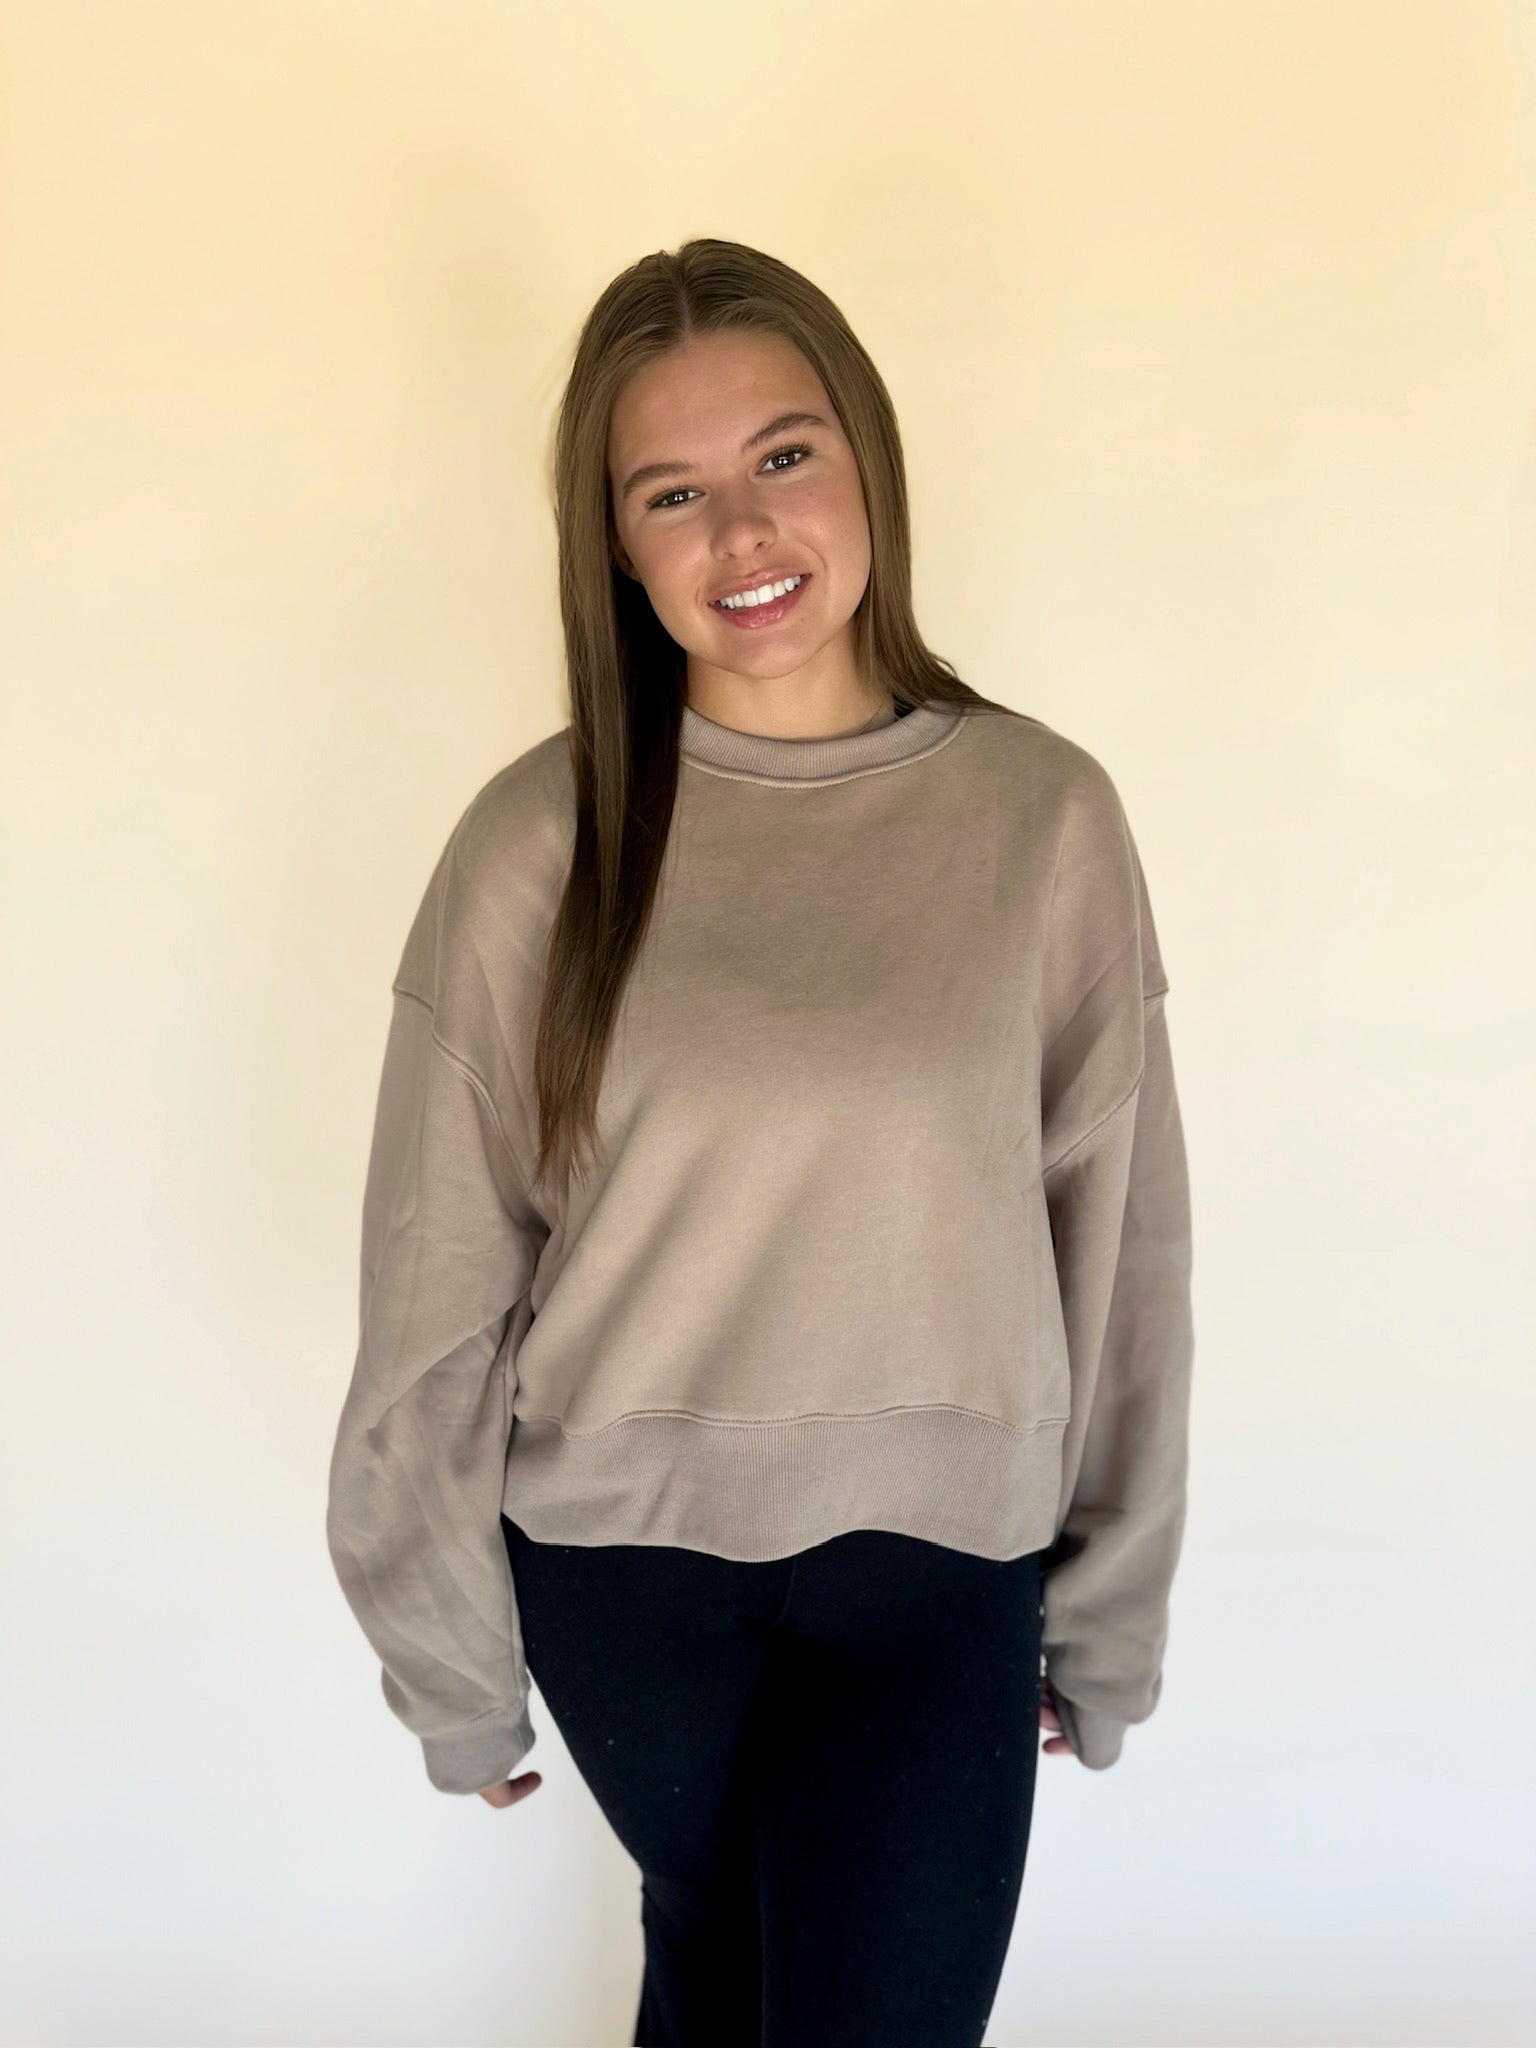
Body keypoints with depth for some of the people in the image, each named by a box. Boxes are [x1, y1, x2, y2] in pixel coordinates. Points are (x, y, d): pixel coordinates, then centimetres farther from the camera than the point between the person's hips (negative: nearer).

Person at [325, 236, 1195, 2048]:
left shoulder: (1044, 813, -8)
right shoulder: (541, 843, -11)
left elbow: (1118, 1237, -1)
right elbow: (437, 1281, -5)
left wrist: (1112, 1608, 5)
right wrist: (452, 1657, 1)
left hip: (941, 1571, 0)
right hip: (620, 1563, 1)